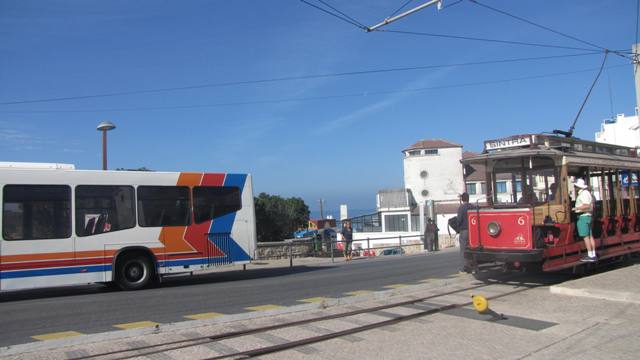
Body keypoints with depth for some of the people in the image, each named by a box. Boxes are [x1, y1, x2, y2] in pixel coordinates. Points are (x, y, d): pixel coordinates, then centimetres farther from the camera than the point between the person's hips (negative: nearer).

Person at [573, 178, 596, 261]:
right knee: (590, 236, 9)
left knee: (586, 236, -8)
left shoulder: (583, 193, -15)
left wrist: (576, 208, -18)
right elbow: (591, 206, 23)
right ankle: (593, 255, 11)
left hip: (583, 217, -10)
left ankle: (590, 256, -7)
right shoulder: (587, 193, 18)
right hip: (588, 216, 10)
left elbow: (586, 205, -26)